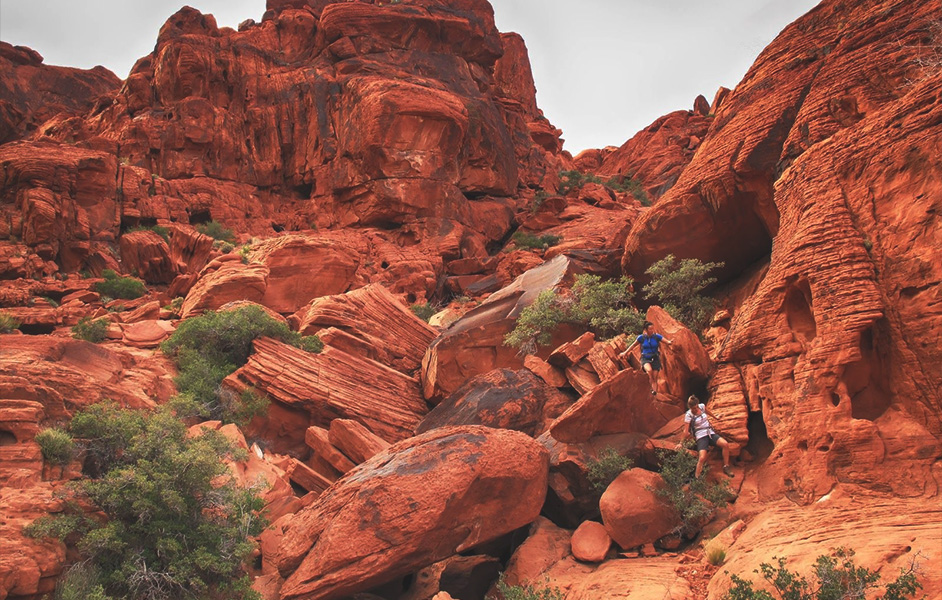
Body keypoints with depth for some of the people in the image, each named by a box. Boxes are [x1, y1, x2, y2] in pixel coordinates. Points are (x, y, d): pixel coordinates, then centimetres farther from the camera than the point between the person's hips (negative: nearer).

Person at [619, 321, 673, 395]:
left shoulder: (657, 336, -4)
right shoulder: (641, 337, -4)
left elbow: (666, 341, -13)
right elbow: (633, 345, 10)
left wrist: (669, 342, -38)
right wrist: (625, 353, 14)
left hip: (655, 359, 1)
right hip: (645, 359, -1)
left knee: (655, 378, -3)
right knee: (649, 370, -33)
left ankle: (655, 392, 3)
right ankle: (653, 388, -23)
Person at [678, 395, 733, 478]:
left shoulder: (702, 406, 4)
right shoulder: (689, 415, -8)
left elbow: (708, 412, 28)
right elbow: (686, 430, -2)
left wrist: (715, 417, 45)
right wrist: (681, 443, -2)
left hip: (710, 433, 5)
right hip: (701, 437, -5)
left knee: (725, 444, -21)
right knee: (702, 458, -28)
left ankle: (726, 467, -4)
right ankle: (697, 478, -15)